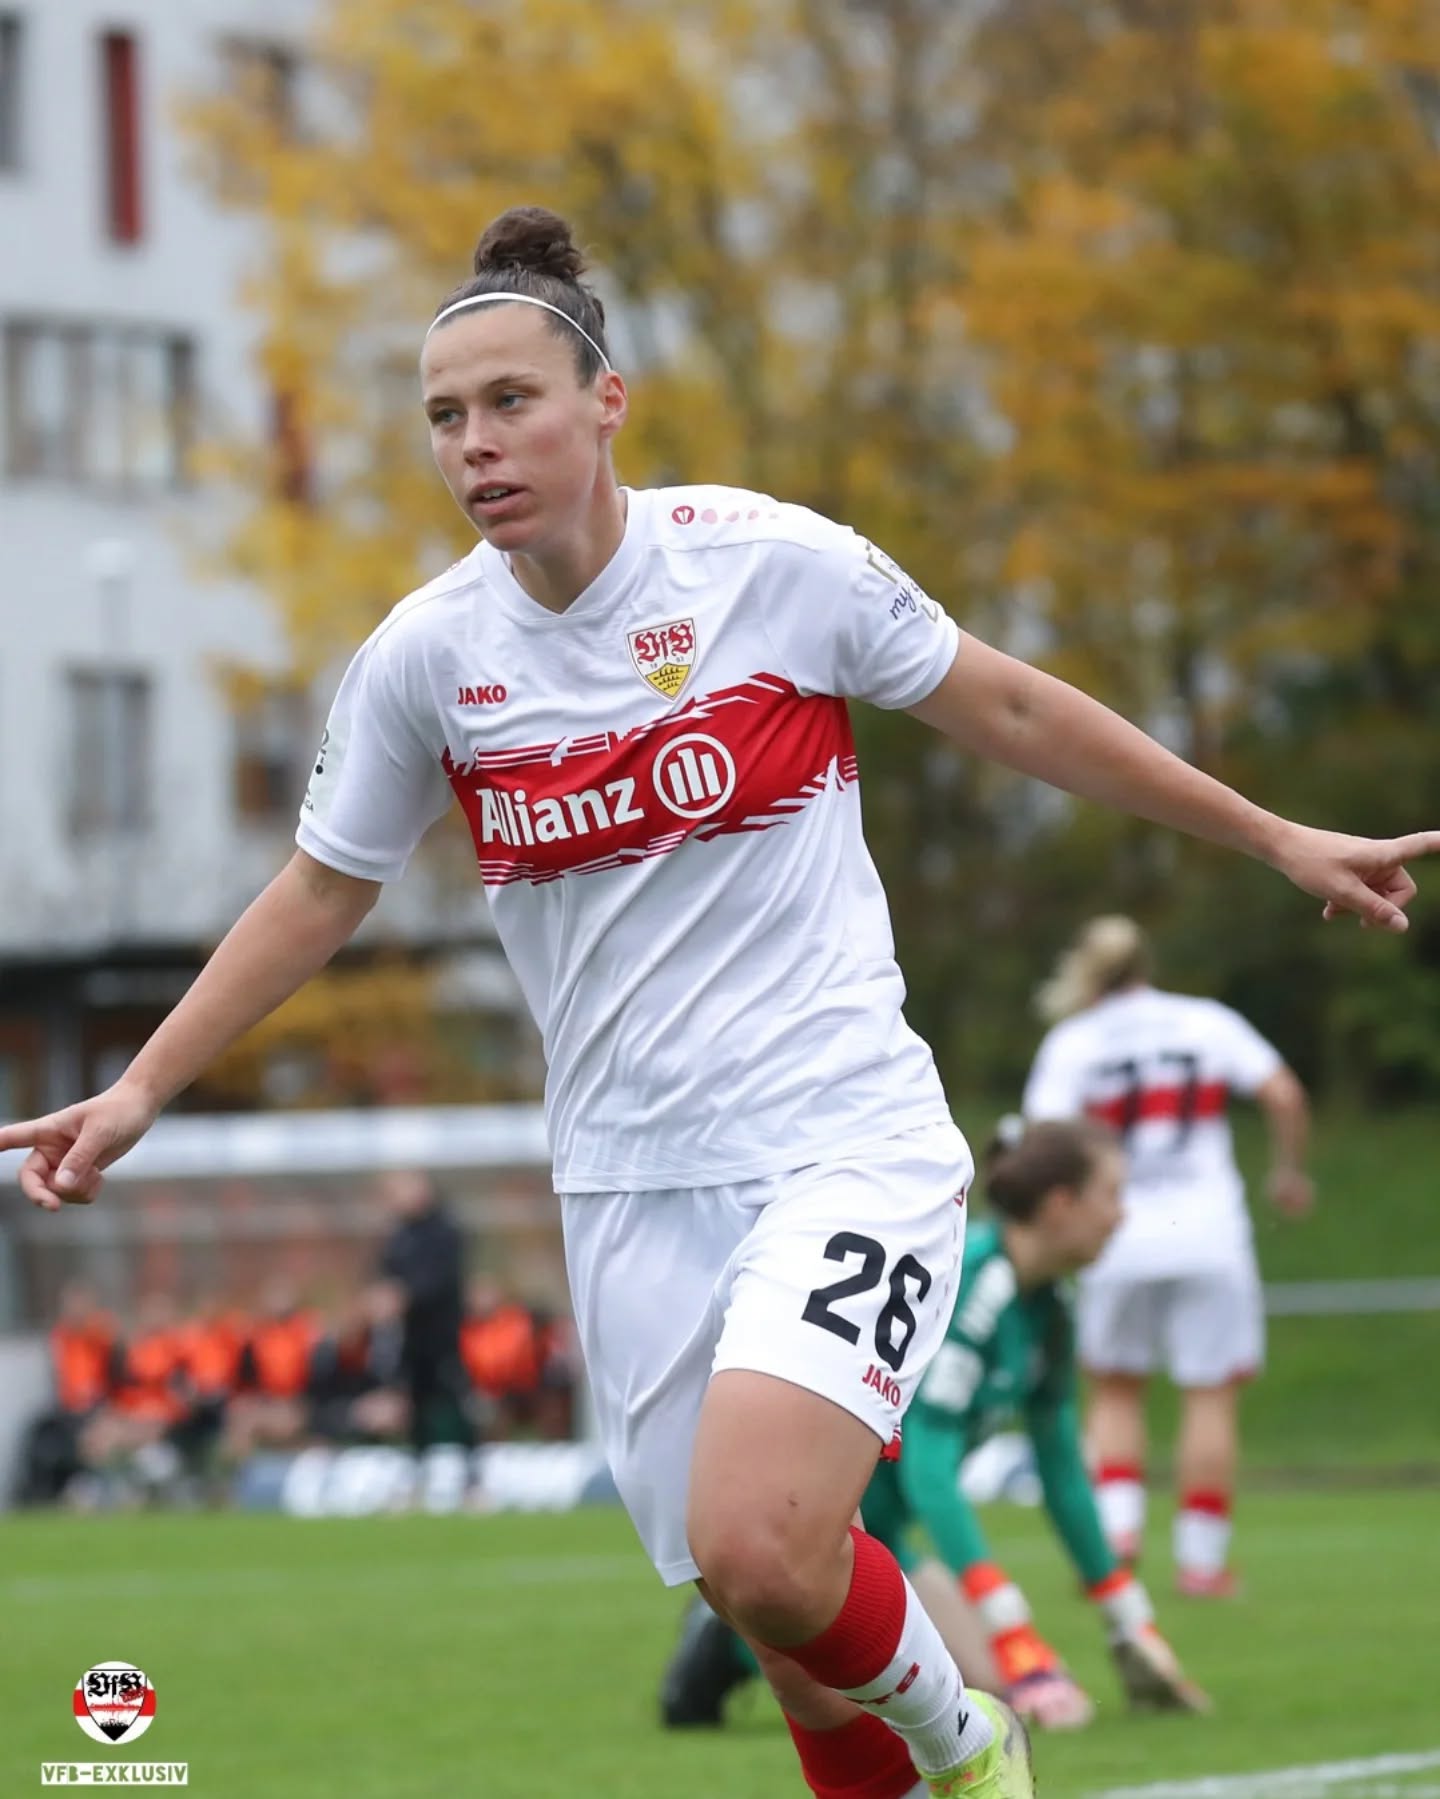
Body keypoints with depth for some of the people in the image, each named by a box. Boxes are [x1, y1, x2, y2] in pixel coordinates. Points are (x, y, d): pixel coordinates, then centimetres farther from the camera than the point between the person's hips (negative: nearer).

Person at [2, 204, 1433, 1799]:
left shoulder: (772, 561, -8)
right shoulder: (425, 655, 0)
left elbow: (1010, 711, 4)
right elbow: (322, 891, 16)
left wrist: (1275, 842, 9)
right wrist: (142, 1089, 12)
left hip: (846, 1142, -4)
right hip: (636, 1183, 4)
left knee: (761, 1548, -25)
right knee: (799, 1656, 2)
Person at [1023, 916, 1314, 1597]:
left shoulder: (1070, 1044, 3)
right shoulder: (1209, 1023, 6)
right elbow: (1284, 1095, -3)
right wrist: (1287, 1170, 10)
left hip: (1119, 1239, 0)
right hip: (1209, 1235, 0)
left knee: (1115, 1390, 15)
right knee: (1211, 1397, 4)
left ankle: (1117, 1523, -3)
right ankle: (1202, 1558, 2)